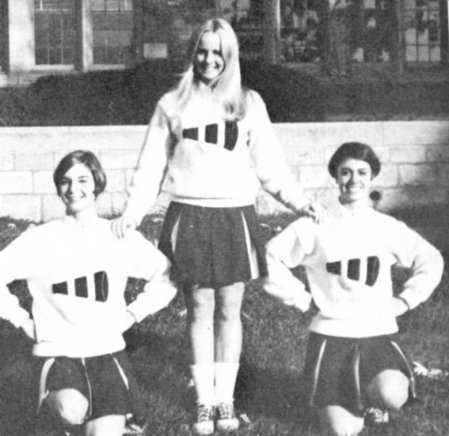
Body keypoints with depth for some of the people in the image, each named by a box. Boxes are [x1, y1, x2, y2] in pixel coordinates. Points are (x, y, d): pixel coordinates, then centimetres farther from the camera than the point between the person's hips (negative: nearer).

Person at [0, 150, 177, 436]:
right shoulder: (39, 240, -1)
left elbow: (166, 275, 12)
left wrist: (134, 313, 4)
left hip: (108, 351, 1)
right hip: (57, 354, -1)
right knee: (71, 412, -31)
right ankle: (57, 404, 2)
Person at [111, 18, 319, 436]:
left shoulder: (248, 103, 8)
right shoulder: (172, 105, 7)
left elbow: (269, 164, 7)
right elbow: (151, 167, 8)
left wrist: (298, 200, -4)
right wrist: (131, 213, -1)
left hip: (234, 216, 0)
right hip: (189, 216, 0)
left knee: (229, 311, 4)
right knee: (199, 311, 2)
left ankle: (225, 399, 13)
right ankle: (203, 401, 10)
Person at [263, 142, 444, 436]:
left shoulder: (388, 228, 5)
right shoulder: (315, 227, -1)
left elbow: (431, 261, 18)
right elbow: (271, 257, 5)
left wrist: (406, 299, 5)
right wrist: (302, 298, -1)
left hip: (378, 334, 1)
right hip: (330, 336, -1)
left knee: (392, 397, -30)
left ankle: (372, 399, 8)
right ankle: (346, 402, 27)